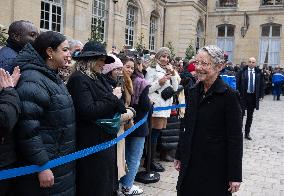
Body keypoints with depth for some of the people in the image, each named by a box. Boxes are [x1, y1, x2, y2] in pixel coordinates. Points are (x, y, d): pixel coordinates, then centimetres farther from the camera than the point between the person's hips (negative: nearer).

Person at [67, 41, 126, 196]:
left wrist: (123, 112, -4)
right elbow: (88, 111, -24)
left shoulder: (98, 78, 12)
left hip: (106, 139, 9)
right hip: (91, 143, -9)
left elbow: (110, 103, 16)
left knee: (107, 183, 18)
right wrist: (113, 97, -15)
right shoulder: (78, 79, -15)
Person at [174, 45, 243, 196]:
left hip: (216, 166, -5)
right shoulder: (193, 92, 5)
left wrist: (235, 176, -13)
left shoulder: (229, 95, -13)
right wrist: (179, 156, 15)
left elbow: (235, 139, -13)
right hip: (191, 163, 6)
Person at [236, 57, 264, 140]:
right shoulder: (242, 71, -3)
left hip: (253, 96, 3)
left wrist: (261, 95, 2)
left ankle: (247, 133, 22)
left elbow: (261, 85, 8)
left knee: (250, 116, 11)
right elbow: (238, 83, -3)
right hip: (243, 96, -3)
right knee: (241, 114, -1)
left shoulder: (259, 73, 3)